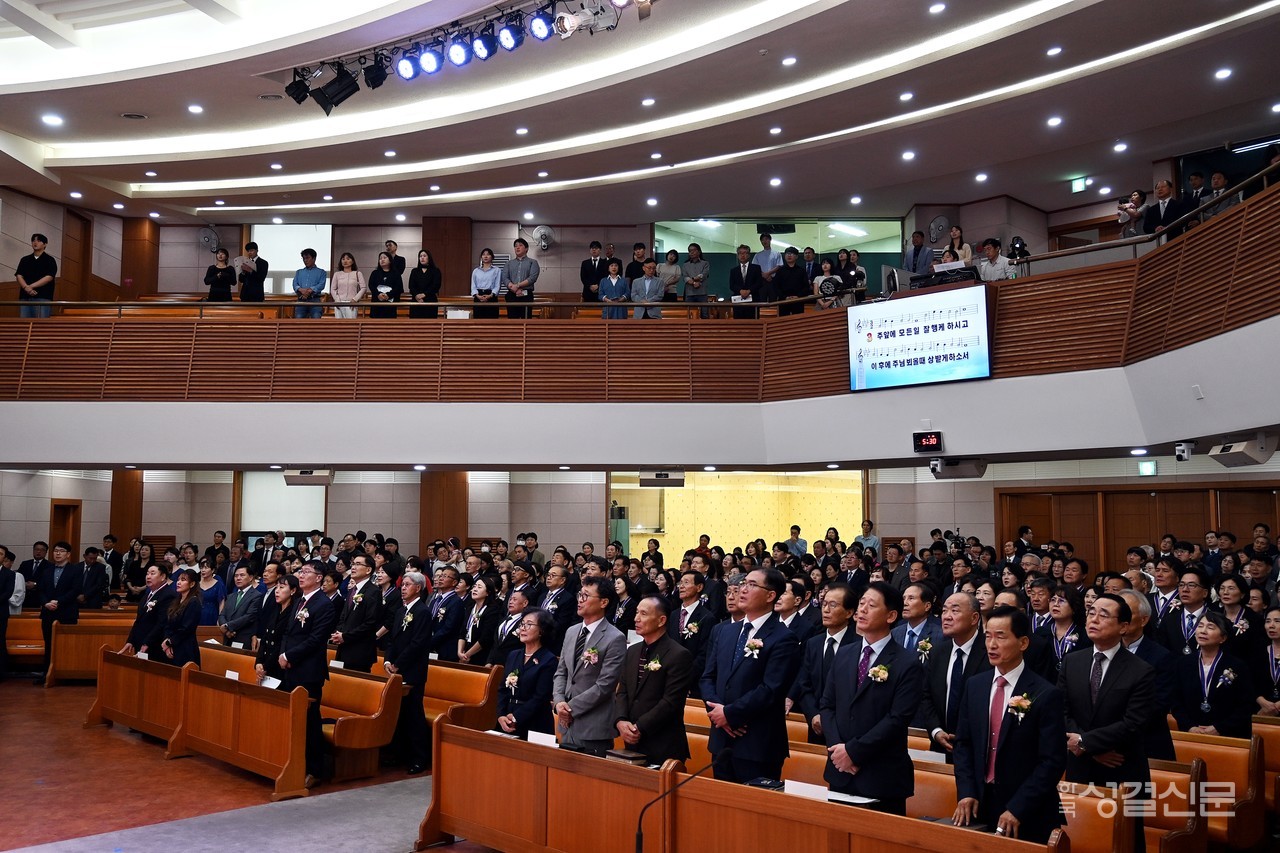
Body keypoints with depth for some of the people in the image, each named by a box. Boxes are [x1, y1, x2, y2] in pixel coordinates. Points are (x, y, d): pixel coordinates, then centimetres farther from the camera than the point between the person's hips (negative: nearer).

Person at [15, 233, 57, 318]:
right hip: (25, 297, 4)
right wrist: (26, 287, -11)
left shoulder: (49, 260, 6)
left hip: (43, 298, -4)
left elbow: (49, 277, -7)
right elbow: (19, 276, 9)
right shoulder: (25, 260, 18)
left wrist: (31, 286, -12)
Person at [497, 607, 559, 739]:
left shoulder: (549, 660, -9)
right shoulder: (513, 655, 12)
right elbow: (503, 690, 9)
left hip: (535, 726, -6)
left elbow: (540, 697, -14)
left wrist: (516, 718, -14)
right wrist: (501, 716, -7)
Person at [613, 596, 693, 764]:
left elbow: (671, 701, -17)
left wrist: (640, 728, -17)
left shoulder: (679, 655, -12)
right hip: (632, 743, 6)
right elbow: (622, 692, 10)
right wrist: (620, 721, -8)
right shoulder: (632, 651, 12)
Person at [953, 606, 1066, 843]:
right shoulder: (974, 686, 4)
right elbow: (963, 743, 8)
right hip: (980, 805, 4)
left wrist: (1017, 810, -18)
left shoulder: (1046, 695, -12)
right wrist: (966, 793, -5)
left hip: (1027, 816, -4)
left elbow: (1052, 761, -14)